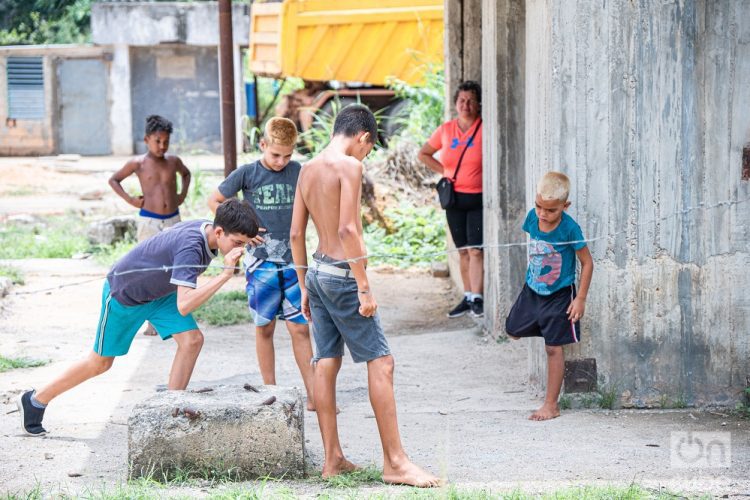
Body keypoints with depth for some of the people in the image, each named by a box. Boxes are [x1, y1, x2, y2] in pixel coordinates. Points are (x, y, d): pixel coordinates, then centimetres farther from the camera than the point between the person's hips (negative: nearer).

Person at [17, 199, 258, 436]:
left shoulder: (208, 228, -13)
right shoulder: (190, 247, -40)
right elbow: (184, 306, -49)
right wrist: (225, 275, -52)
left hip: (157, 290, 8)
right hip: (124, 294, -8)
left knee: (192, 340, -12)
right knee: (100, 363, 7)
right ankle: (35, 401, 26)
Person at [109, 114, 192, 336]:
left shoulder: (173, 161, 5)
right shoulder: (139, 164, -4)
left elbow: (186, 174, 28)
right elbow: (113, 180, 7)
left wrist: (182, 195, 12)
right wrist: (130, 200, -3)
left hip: (172, 220, 3)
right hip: (149, 221, -3)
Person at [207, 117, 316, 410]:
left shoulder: (297, 172, 2)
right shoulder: (247, 174, -3)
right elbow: (214, 201, 7)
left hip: (293, 262, 1)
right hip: (261, 262, -1)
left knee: (300, 328, 1)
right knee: (265, 328, 6)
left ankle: (313, 395, 2)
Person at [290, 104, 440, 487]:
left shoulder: (308, 169, 11)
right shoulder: (349, 166, -13)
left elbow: (296, 233, 14)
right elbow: (347, 229, -20)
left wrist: (304, 286, 20)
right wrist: (364, 287, -18)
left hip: (318, 271, 9)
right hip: (342, 274, -9)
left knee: (326, 363, 10)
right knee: (380, 362, -5)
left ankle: (332, 459, 13)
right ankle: (395, 462, -7)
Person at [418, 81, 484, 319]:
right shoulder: (446, 130, 6)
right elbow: (424, 154, 19)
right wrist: (444, 171, 8)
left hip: (479, 198, -5)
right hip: (454, 198, 5)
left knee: (476, 250, -11)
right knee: (463, 250, 10)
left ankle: (477, 298, -11)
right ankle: (468, 297, 17)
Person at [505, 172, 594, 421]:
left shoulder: (569, 229, -24)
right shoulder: (532, 217, -10)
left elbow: (587, 262, -15)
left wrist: (580, 299, -14)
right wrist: (533, 274, 16)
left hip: (559, 295, -6)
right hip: (532, 289, 6)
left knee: (553, 348, -1)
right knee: (513, 332, 13)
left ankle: (551, 405, 6)